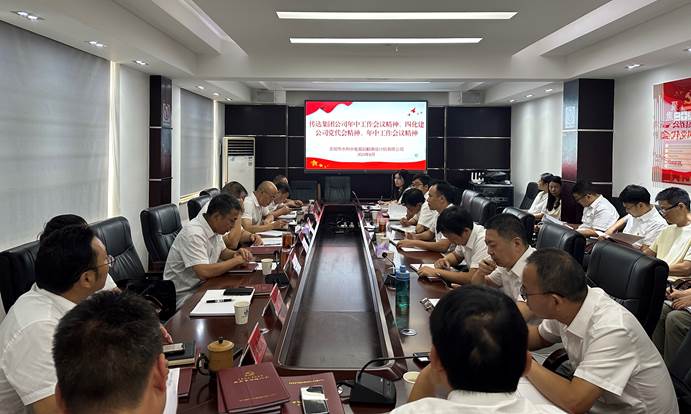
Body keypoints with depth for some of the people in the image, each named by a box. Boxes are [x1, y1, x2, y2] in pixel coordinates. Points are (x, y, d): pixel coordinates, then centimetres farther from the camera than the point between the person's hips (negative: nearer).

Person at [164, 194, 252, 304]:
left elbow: (222, 251, 22)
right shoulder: (193, 233, -24)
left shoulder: (214, 228, 3)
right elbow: (204, 272, -33)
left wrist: (235, 254, -1)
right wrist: (237, 260, -22)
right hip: (184, 295, -9)